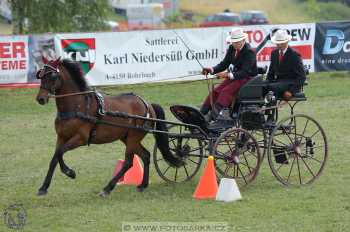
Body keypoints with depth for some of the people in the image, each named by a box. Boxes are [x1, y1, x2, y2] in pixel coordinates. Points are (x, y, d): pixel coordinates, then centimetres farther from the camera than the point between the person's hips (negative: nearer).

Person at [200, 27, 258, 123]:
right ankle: (201, 114, -17)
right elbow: (224, 64, 9)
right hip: (234, 76, 8)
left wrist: (229, 75, -35)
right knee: (216, 91, -11)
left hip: (247, 78, -8)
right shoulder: (232, 49, 4)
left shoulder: (249, 52, -18)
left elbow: (245, 72, -24)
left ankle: (215, 114, -43)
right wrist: (212, 70, -10)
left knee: (227, 91, -29)